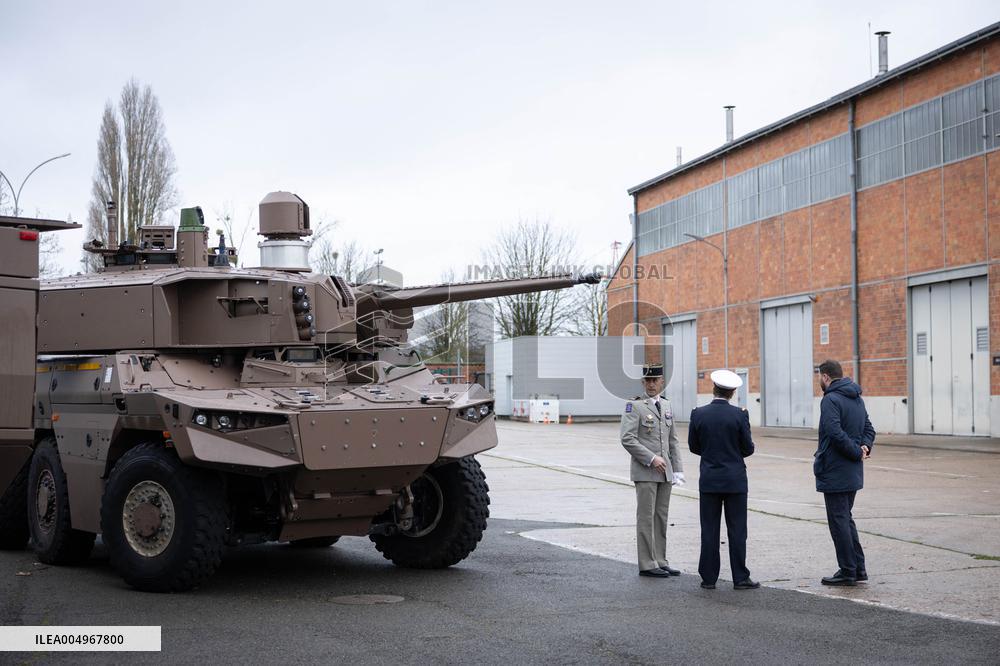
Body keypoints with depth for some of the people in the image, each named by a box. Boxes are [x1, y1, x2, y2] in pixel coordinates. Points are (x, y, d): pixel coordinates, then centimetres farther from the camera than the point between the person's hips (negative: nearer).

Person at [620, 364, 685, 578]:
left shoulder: (666, 405, 13)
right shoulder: (634, 406, -7)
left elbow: (673, 440, 16)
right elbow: (627, 439, -15)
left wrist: (677, 468, 9)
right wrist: (652, 459, -17)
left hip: (664, 471, 6)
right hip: (645, 472, -6)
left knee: (661, 518, 9)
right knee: (646, 518, -3)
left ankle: (660, 561, 15)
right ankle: (647, 565, 1)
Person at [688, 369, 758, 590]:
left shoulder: (698, 414, -4)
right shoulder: (739, 415, -9)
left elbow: (694, 446, 5)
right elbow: (748, 449, -4)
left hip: (709, 480, 2)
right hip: (735, 480, -2)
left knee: (709, 530, 6)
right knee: (737, 530, 3)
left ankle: (708, 578, 8)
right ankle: (740, 578, 4)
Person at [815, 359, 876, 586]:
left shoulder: (831, 400, -16)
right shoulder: (857, 399, 13)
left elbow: (836, 433, -26)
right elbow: (869, 430, 16)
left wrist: (858, 452, -16)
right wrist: (865, 447, -2)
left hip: (835, 472, -9)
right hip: (853, 473, 9)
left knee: (839, 521, -1)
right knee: (846, 519, 18)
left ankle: (848, 571, 3)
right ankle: (859, 568, 19)